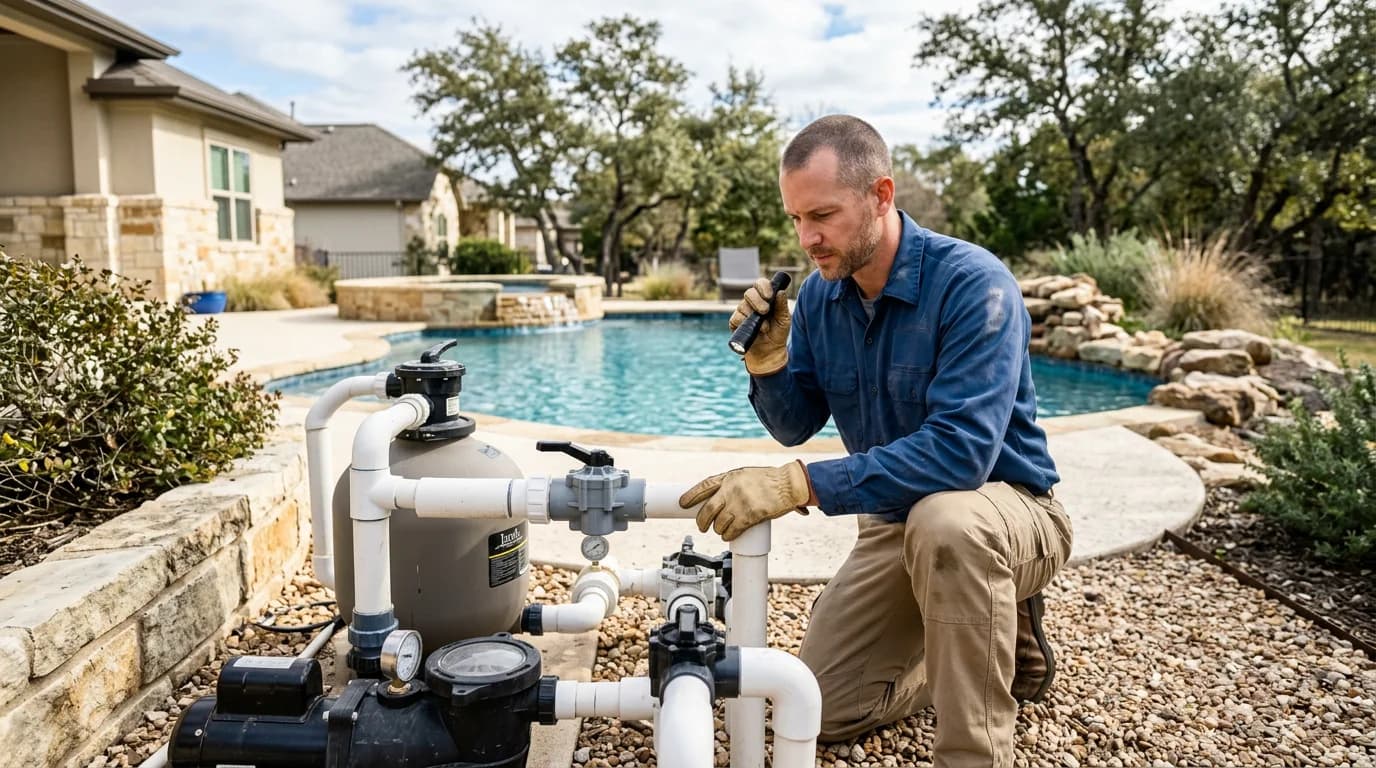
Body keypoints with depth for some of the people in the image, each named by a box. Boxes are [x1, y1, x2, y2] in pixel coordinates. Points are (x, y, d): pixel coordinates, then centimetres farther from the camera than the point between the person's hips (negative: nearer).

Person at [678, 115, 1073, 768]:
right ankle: (994, 643, 24)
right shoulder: (818, 295, -5)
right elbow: (795, 427, 1)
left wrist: (801, 484, -42)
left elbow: (961, 450, -36)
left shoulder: (972, 283, -25)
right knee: (827, 708, 4)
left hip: (1009, 509, -6)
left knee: (944, 520, -42)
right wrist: (768, 365, -21)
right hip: (897, 522, 6)